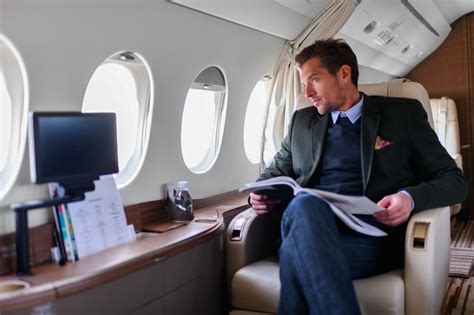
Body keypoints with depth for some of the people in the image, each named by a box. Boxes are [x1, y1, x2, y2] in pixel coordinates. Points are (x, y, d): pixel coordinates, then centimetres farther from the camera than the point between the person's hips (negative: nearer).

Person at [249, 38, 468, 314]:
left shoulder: (403, 113, 12)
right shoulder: (302, 120, 22)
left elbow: (454, 179, 8)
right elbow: (276, 172, 30)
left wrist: (410, 198, -15)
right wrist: (262, 194, 4)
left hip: (374, 235, -3)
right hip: (309, 225, 4)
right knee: (303, 204, -35)